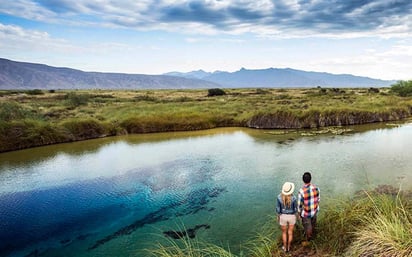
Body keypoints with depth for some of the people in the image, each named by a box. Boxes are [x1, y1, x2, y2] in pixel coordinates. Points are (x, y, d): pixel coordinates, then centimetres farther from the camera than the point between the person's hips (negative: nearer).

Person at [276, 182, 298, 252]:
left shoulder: (279, 197, -25)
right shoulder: (293, 198, -27)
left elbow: (278, 209, -13)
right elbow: (295, 209, -12)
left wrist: (278, 217, 6)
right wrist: (295, 216, 9)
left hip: (283, 216, 0)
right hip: (292, 216, 0)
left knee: (284, 232, 25)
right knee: (290, 232, 24)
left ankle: (285, 248, 40)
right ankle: (289, 247, 42)